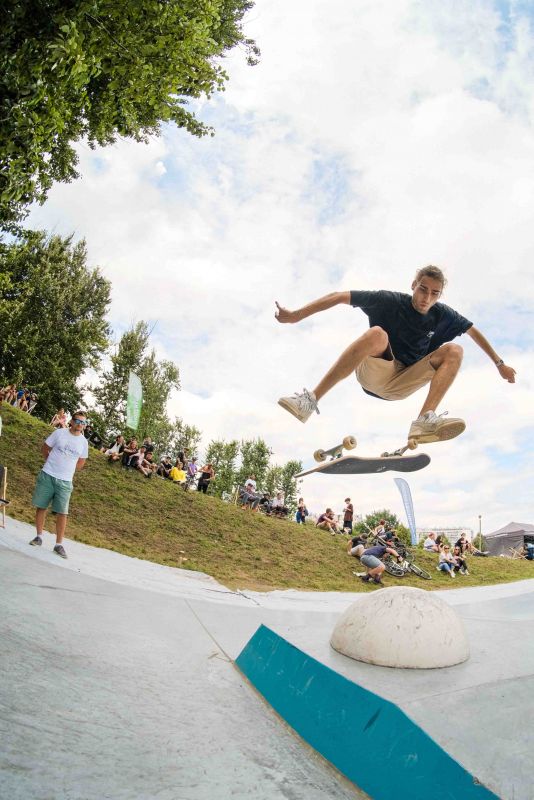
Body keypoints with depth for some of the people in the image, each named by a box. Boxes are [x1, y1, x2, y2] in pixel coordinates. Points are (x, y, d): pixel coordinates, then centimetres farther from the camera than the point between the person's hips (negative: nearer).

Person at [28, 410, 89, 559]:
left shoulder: (83, 442, 2)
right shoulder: (60, 432, -3)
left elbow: (80, 464, 13)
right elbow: (44, 449, 6)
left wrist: (66, 465, 5)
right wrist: (54, 462, 5)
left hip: (65, 481, 1)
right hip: (47, 476, 0)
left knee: (62, 512, -3)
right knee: (41, 506, 7)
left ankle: (59, 544, 5)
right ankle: (39, 537, 24)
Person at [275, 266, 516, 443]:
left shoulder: (442, 315, 3)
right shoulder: (390, 301, -9)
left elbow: (474, 331, 19)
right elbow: (339, 297, -14)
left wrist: (500, 364, 22)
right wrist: (296, 315, -21)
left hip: (402, 385, 4)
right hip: (373, 374, -4)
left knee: (454, 350, -14)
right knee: (377, 334, -35)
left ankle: (424, 420, -35)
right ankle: (311, 400, -39)